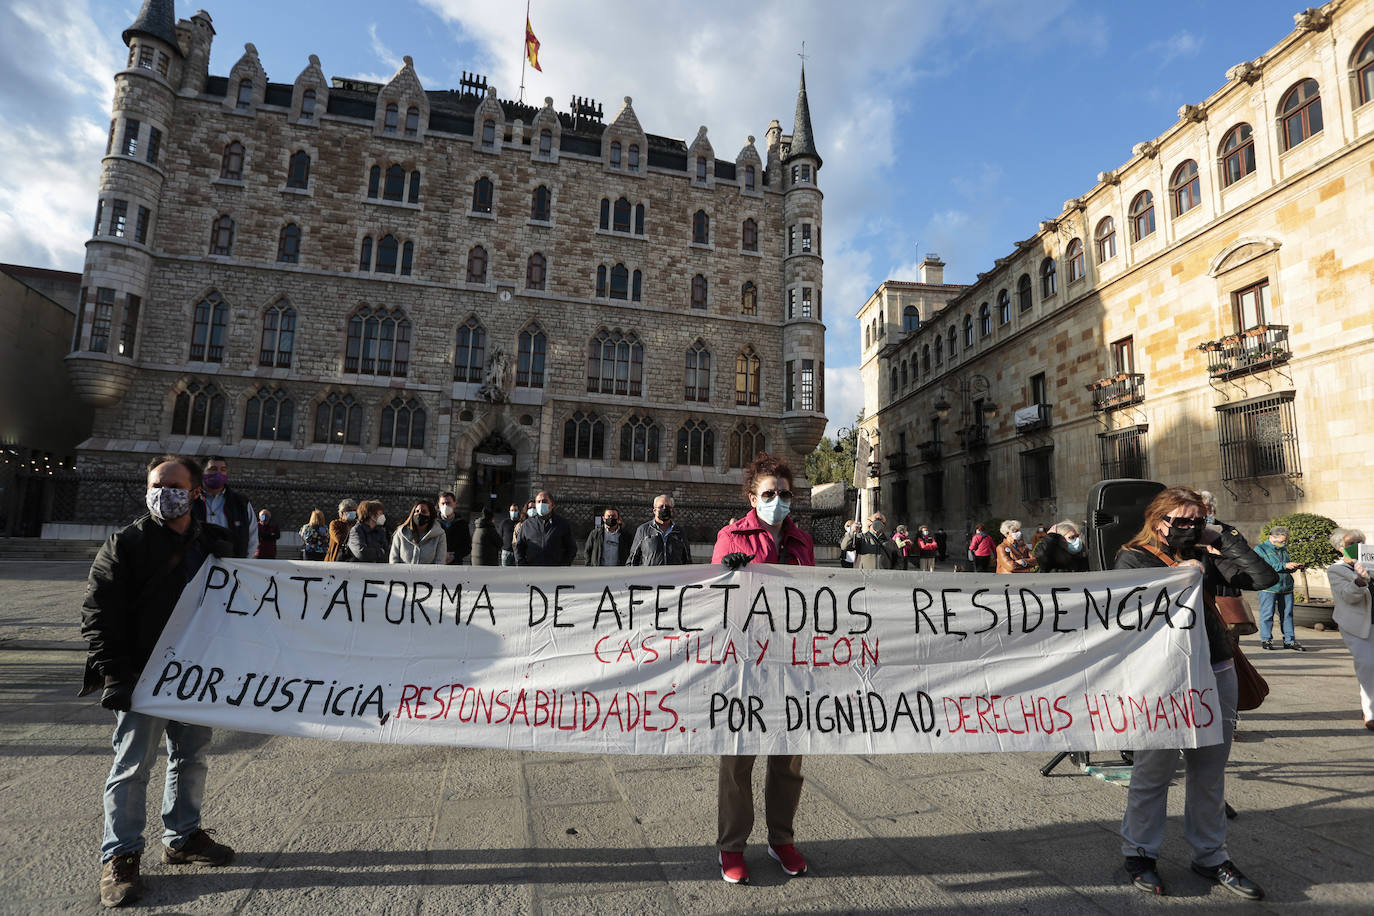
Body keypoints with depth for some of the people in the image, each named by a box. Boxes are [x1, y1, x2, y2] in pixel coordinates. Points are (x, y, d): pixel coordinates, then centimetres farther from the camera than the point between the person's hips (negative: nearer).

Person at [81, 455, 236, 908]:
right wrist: (113, 675, -15)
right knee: (133, 766, 4)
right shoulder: (125, 544, -6)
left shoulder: (215, 544, 5)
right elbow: (98, 613, -9)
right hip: (142, 676, -4)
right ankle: (119, 857, 20)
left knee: (191, 759, 14)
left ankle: (182, 838, 31)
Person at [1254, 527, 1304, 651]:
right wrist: (1284, 566, -19)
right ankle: (1266, 639, 5)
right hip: (1269, 587, -6)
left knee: (1287, 614, 7)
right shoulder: (1260, 549, -3)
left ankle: (1289, 640, 14)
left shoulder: (1283, 549, 18)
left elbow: (1288, 566, 25)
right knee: (1267, 614, -3)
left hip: (1286, 587, 6)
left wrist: (1293, 566, 2)